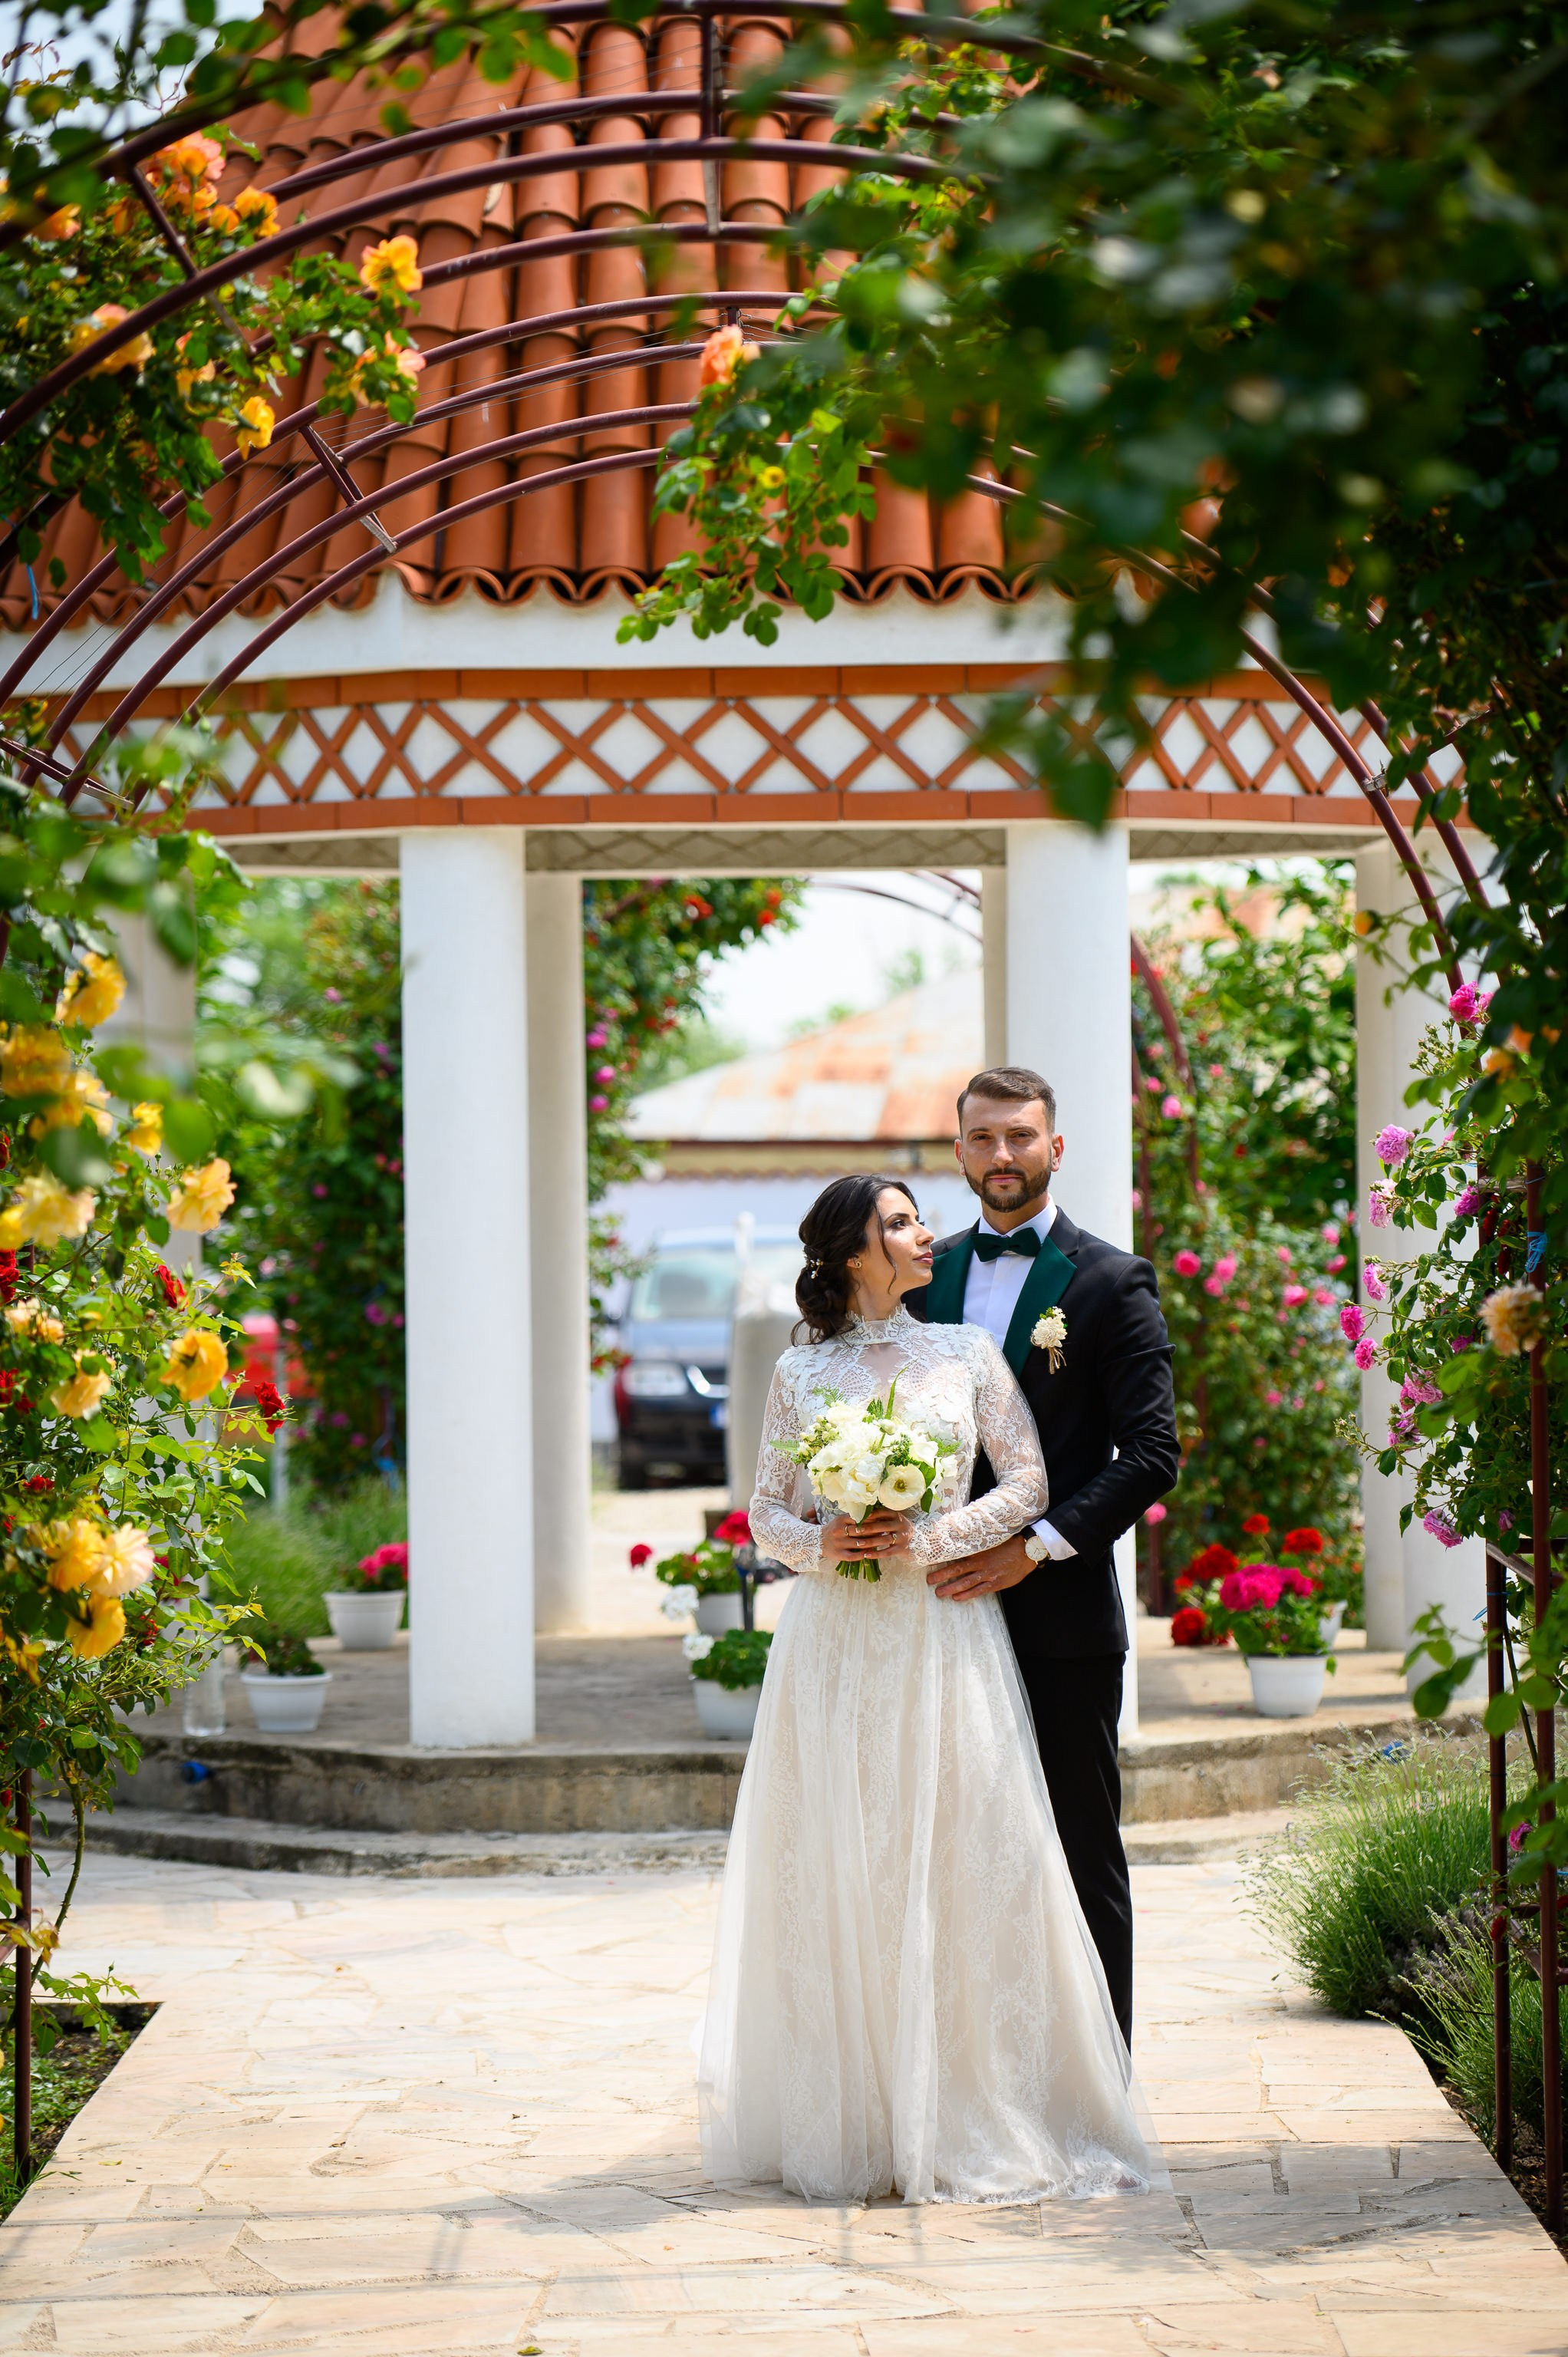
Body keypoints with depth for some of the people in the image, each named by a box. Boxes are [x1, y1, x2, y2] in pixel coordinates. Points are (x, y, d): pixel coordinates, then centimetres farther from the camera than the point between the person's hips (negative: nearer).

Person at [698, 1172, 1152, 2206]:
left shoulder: (967, 1352, 6)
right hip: (835, 1644, 0)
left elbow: (1027, 1480, 2)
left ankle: (964, 2119, 6)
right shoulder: (801, 1371, 7)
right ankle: (848, 2122, 9)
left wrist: (928, 1538, -9)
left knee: (960, 1869, -2)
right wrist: (818, 1542, -11)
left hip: (943, 1639, 0)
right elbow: (767, 1510, 9)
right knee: (835, 1879, 1)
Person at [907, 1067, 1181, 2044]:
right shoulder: (927, 1275, 13)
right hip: (949, 1605, 4)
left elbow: (1151, 1451, -8)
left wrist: (1037, 1546, -15)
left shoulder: (1112, 1282, -1)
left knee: (1083, 1854, 2)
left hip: (1063, 1611, -4)